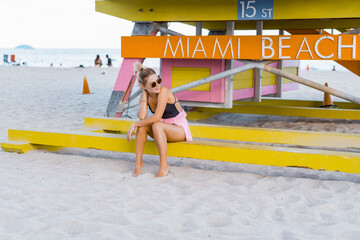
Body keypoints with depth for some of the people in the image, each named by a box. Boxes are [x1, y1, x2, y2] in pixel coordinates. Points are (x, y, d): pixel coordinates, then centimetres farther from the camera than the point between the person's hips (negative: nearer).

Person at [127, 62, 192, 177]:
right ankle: (138, 163, -13)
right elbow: (142, 117, -21)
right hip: (163, 129, 6)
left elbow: (157, 117, -29)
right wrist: (144, 95, -15)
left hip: (180, 129, -6)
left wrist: (135, 124, -23)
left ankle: (164, 165, -27)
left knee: (157, 125, -34)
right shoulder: (144, 96, -2)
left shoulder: (164, 91, -22)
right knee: (142, 126, -21)